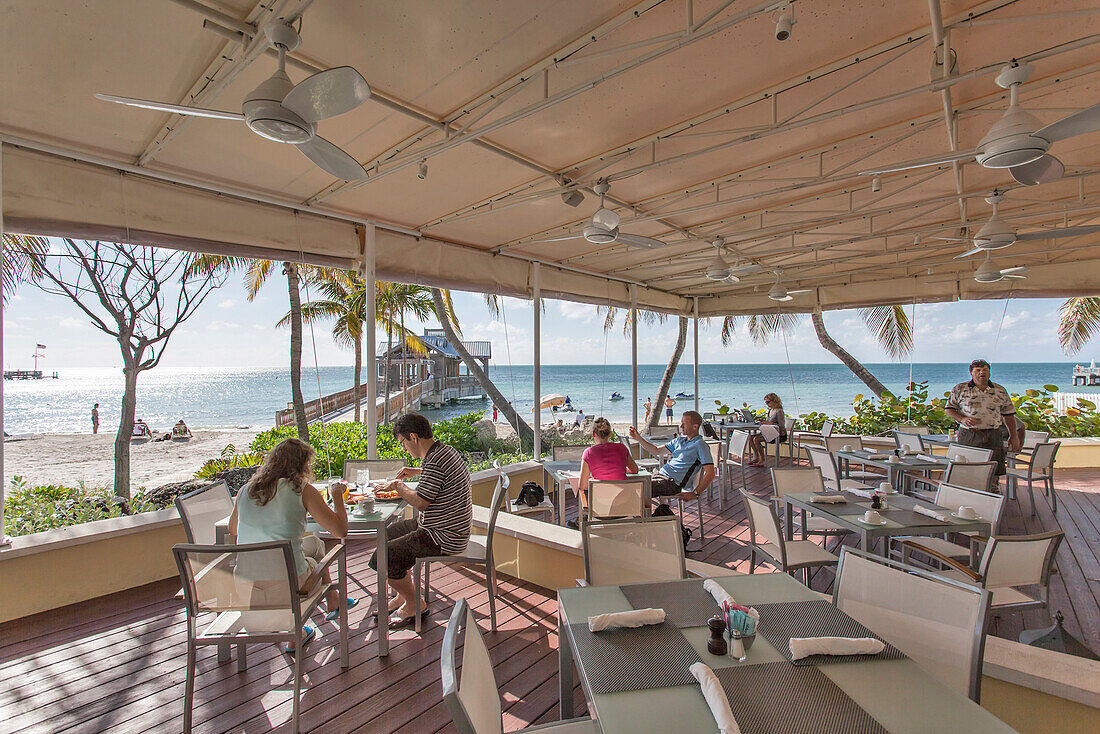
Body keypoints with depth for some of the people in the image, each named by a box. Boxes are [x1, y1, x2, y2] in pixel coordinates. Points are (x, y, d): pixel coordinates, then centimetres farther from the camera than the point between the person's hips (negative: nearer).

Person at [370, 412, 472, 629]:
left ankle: (415, 604, 11)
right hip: (451, 529, 11)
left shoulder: (434, 462, -25)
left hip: (443, 538, -11)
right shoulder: (447, 451, 7)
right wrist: (416, 471, 23)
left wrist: (398, 486, -9)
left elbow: (420, 503, -25)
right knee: (390, 533, 21)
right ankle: (403, 595, 29)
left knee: (384, 558, -10)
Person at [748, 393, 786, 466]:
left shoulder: (779, 411, -15)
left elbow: (782, 426, -21)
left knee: (756, 439, -24)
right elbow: (767, 422, 21)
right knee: (751, 437, -5)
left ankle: (763, 461, -13)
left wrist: (770, 423, -25)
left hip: (780, 435, -9)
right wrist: (763, 422, 0)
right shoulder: (770, 410, 13)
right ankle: (756, 458, 3)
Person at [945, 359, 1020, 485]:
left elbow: (1008, 414, 17)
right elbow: (949, 409, 5)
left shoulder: (1000, 391, 11)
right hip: (968, 436, -2)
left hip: (992, 437, 2)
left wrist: (1014, 436, 15)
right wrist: (962, 419, -13)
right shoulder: (959, 389, 3)